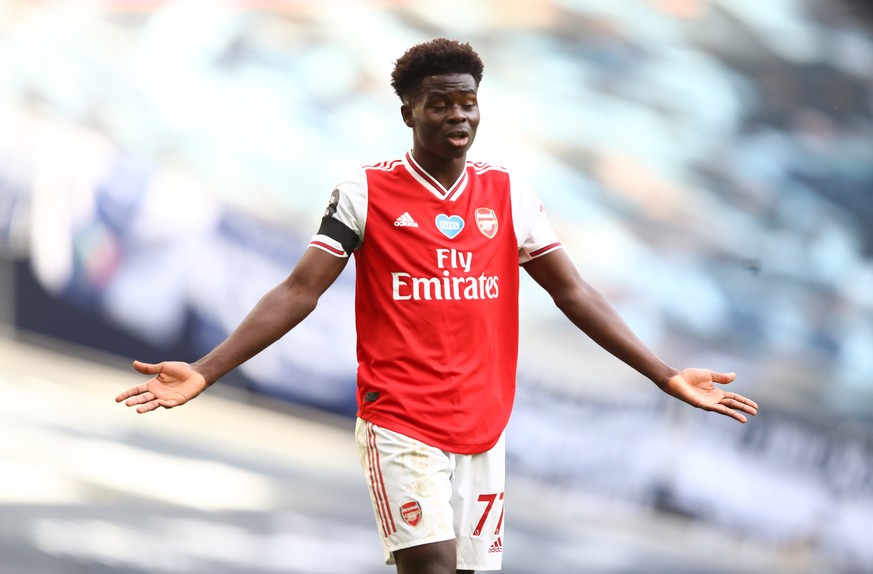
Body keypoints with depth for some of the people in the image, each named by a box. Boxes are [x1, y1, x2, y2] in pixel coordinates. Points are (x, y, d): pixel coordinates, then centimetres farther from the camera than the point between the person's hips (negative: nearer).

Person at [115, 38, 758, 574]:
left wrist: (665, 375, 5)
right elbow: (299, 292, -3)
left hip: (483, 429, 4)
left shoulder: (507, 193, 7)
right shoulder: (367, 191, -2)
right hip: (399, 424, -4)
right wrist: (204, 373, -12)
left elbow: (573, 292, 10)